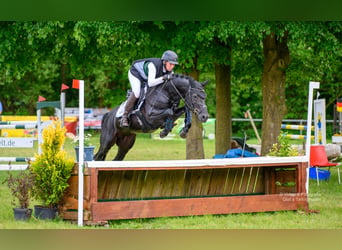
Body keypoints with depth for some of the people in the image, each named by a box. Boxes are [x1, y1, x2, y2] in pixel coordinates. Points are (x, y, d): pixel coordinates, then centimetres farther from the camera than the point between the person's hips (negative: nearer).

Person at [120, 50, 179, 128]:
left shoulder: (170, 71, -20)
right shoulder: (153, 65, -42)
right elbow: (150, 83, -50)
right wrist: (164, 78, -60)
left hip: (146, 77, 8)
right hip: (136, 73, -8)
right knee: (136, 93, -28)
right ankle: (124, 117, -20)